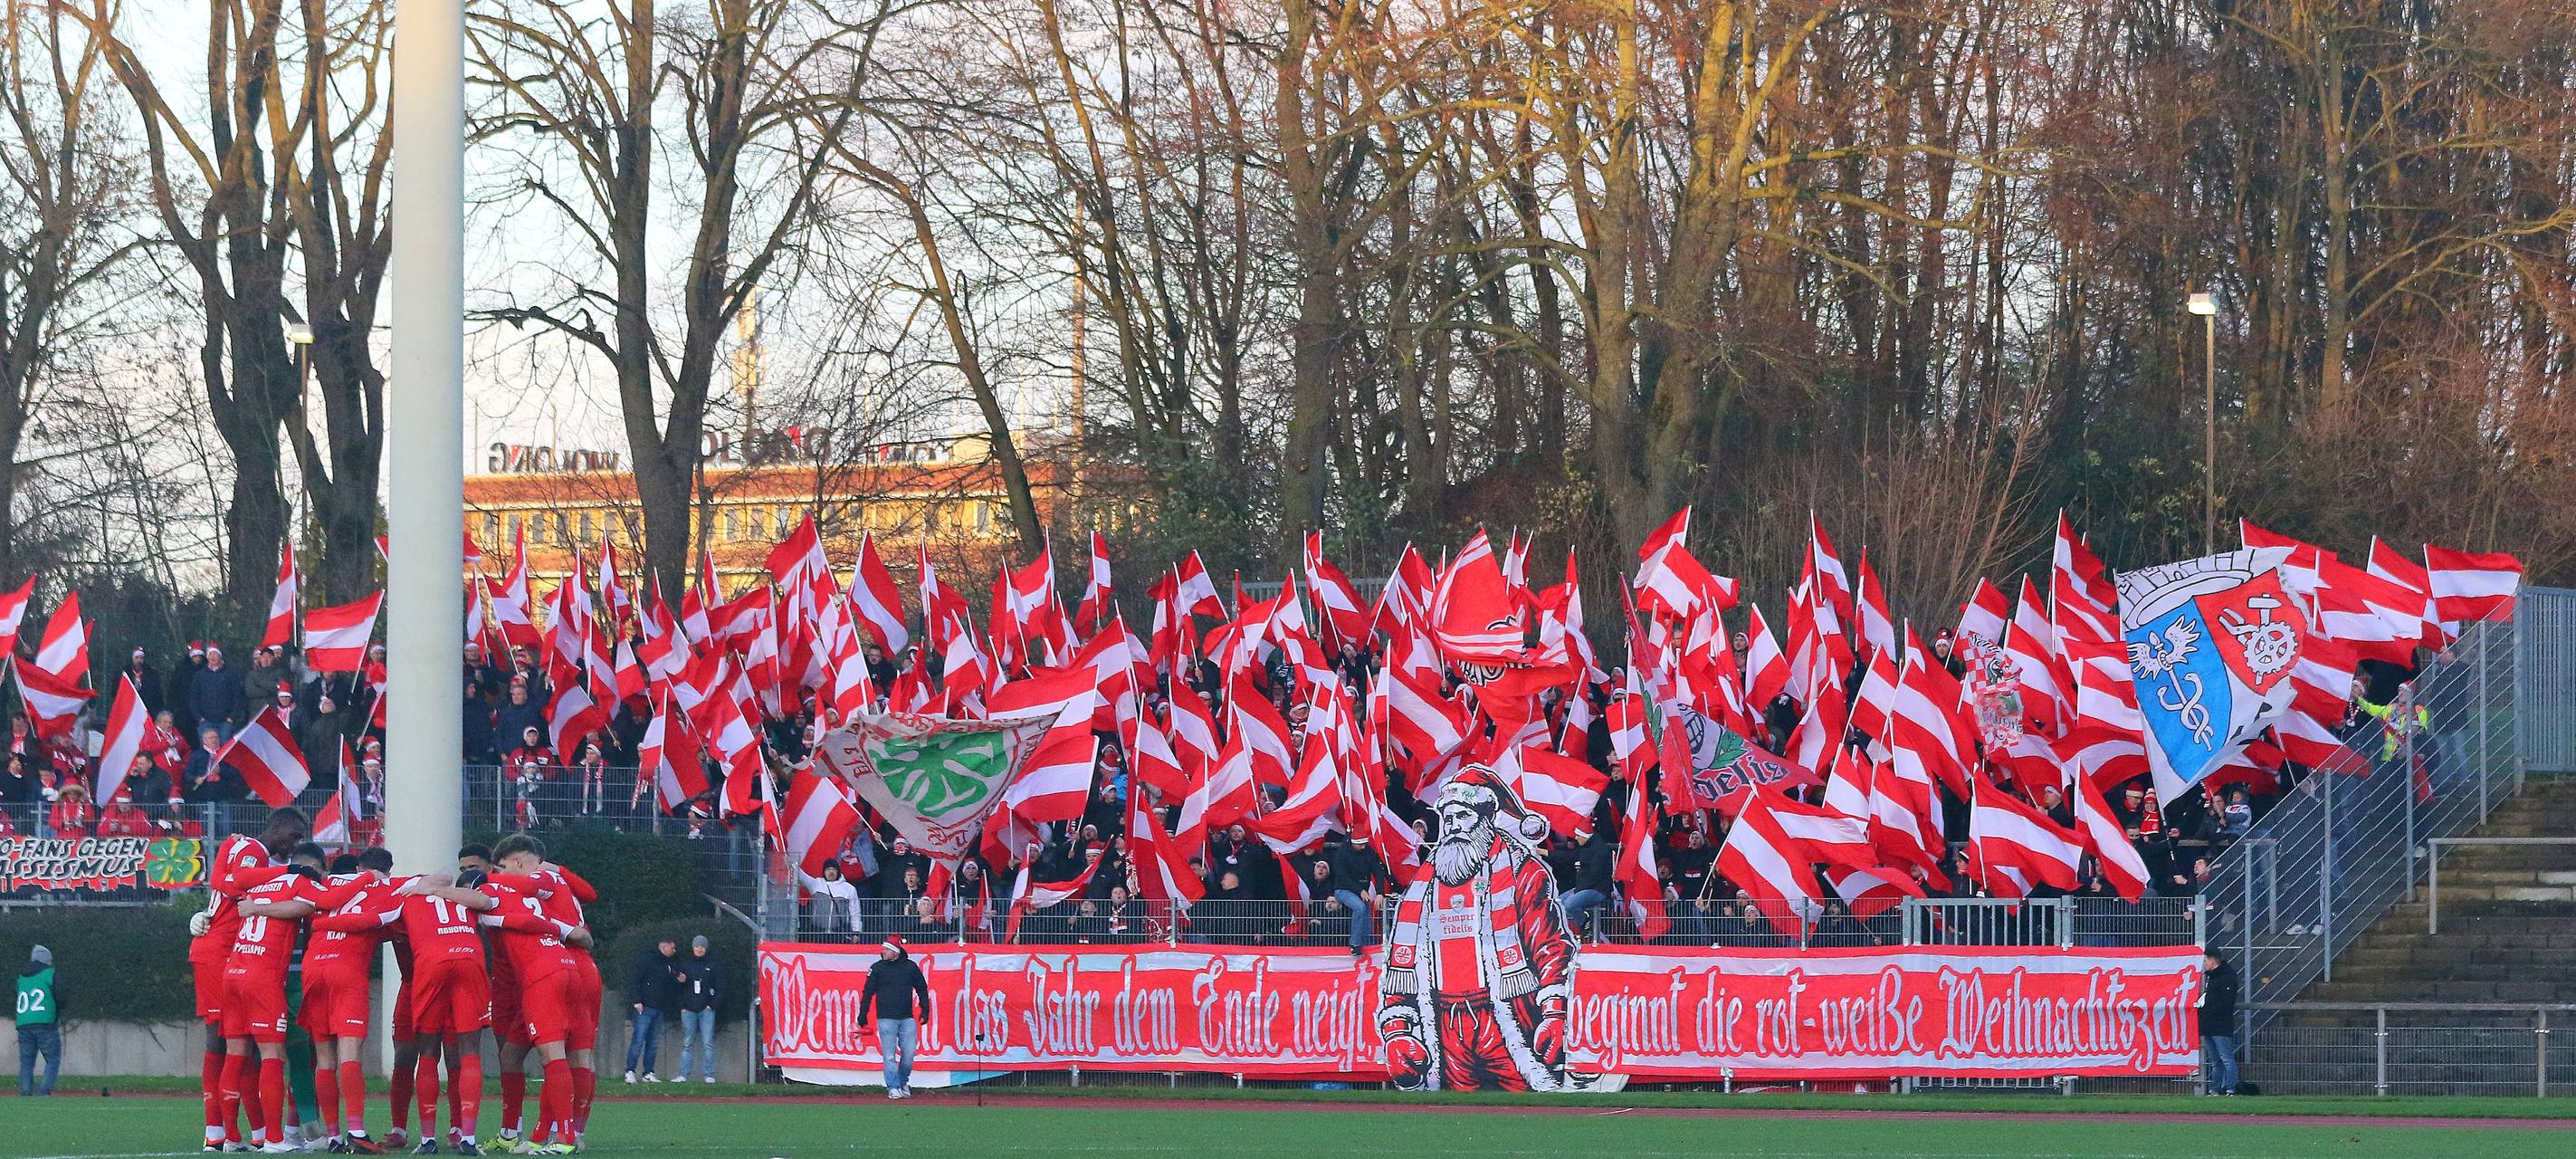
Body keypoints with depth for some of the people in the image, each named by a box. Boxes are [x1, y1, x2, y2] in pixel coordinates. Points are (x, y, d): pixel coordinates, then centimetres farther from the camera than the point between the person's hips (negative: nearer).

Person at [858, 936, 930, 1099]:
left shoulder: (910, 967, 6)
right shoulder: (877, 968, 3)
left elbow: (922, 988, 14)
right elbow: (868, 992, 5)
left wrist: (925, 1009, 8)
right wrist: (863, 1015, 1)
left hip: (907, 1018, 1)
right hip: (887, 1018, -1)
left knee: (908, 1053, 0)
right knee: (890, 1056, -5)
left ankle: (903, 1082, 21)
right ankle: (893, 1087, 1)